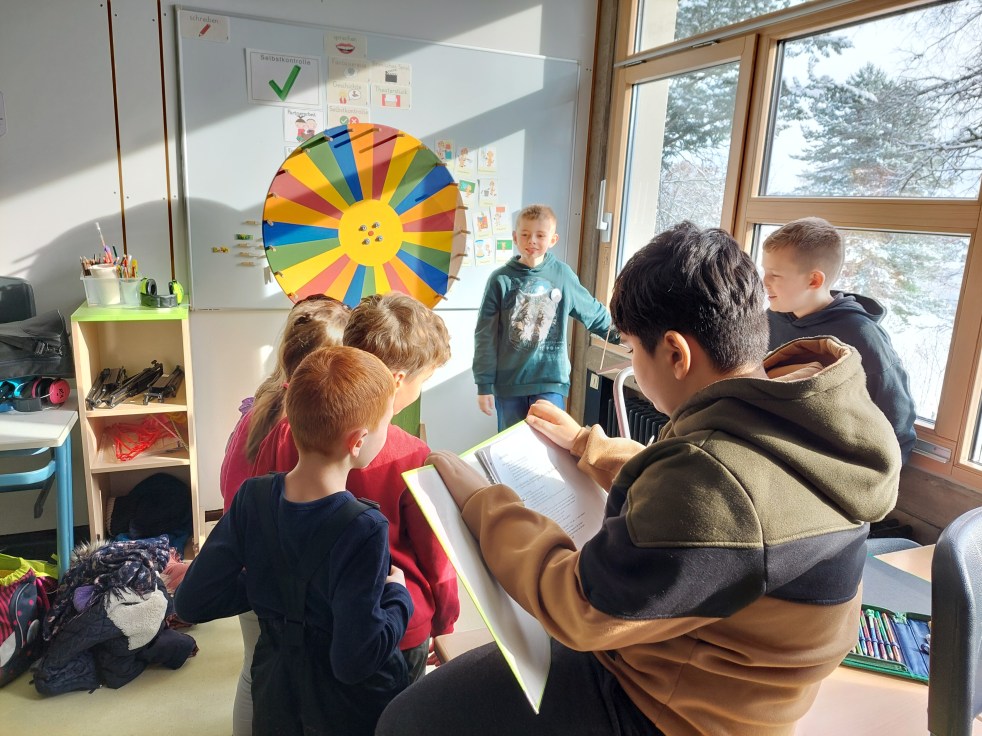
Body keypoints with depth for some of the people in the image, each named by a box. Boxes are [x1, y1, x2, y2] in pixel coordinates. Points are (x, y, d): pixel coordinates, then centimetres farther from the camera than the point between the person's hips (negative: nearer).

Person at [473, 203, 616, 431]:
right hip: (508, 383, 0)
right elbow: (485, 337, -3)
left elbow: (593, 312, 15)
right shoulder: (501, 280, -5)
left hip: (551, 380, 0)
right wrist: (484, 385, -4)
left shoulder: (563, 275, 0)